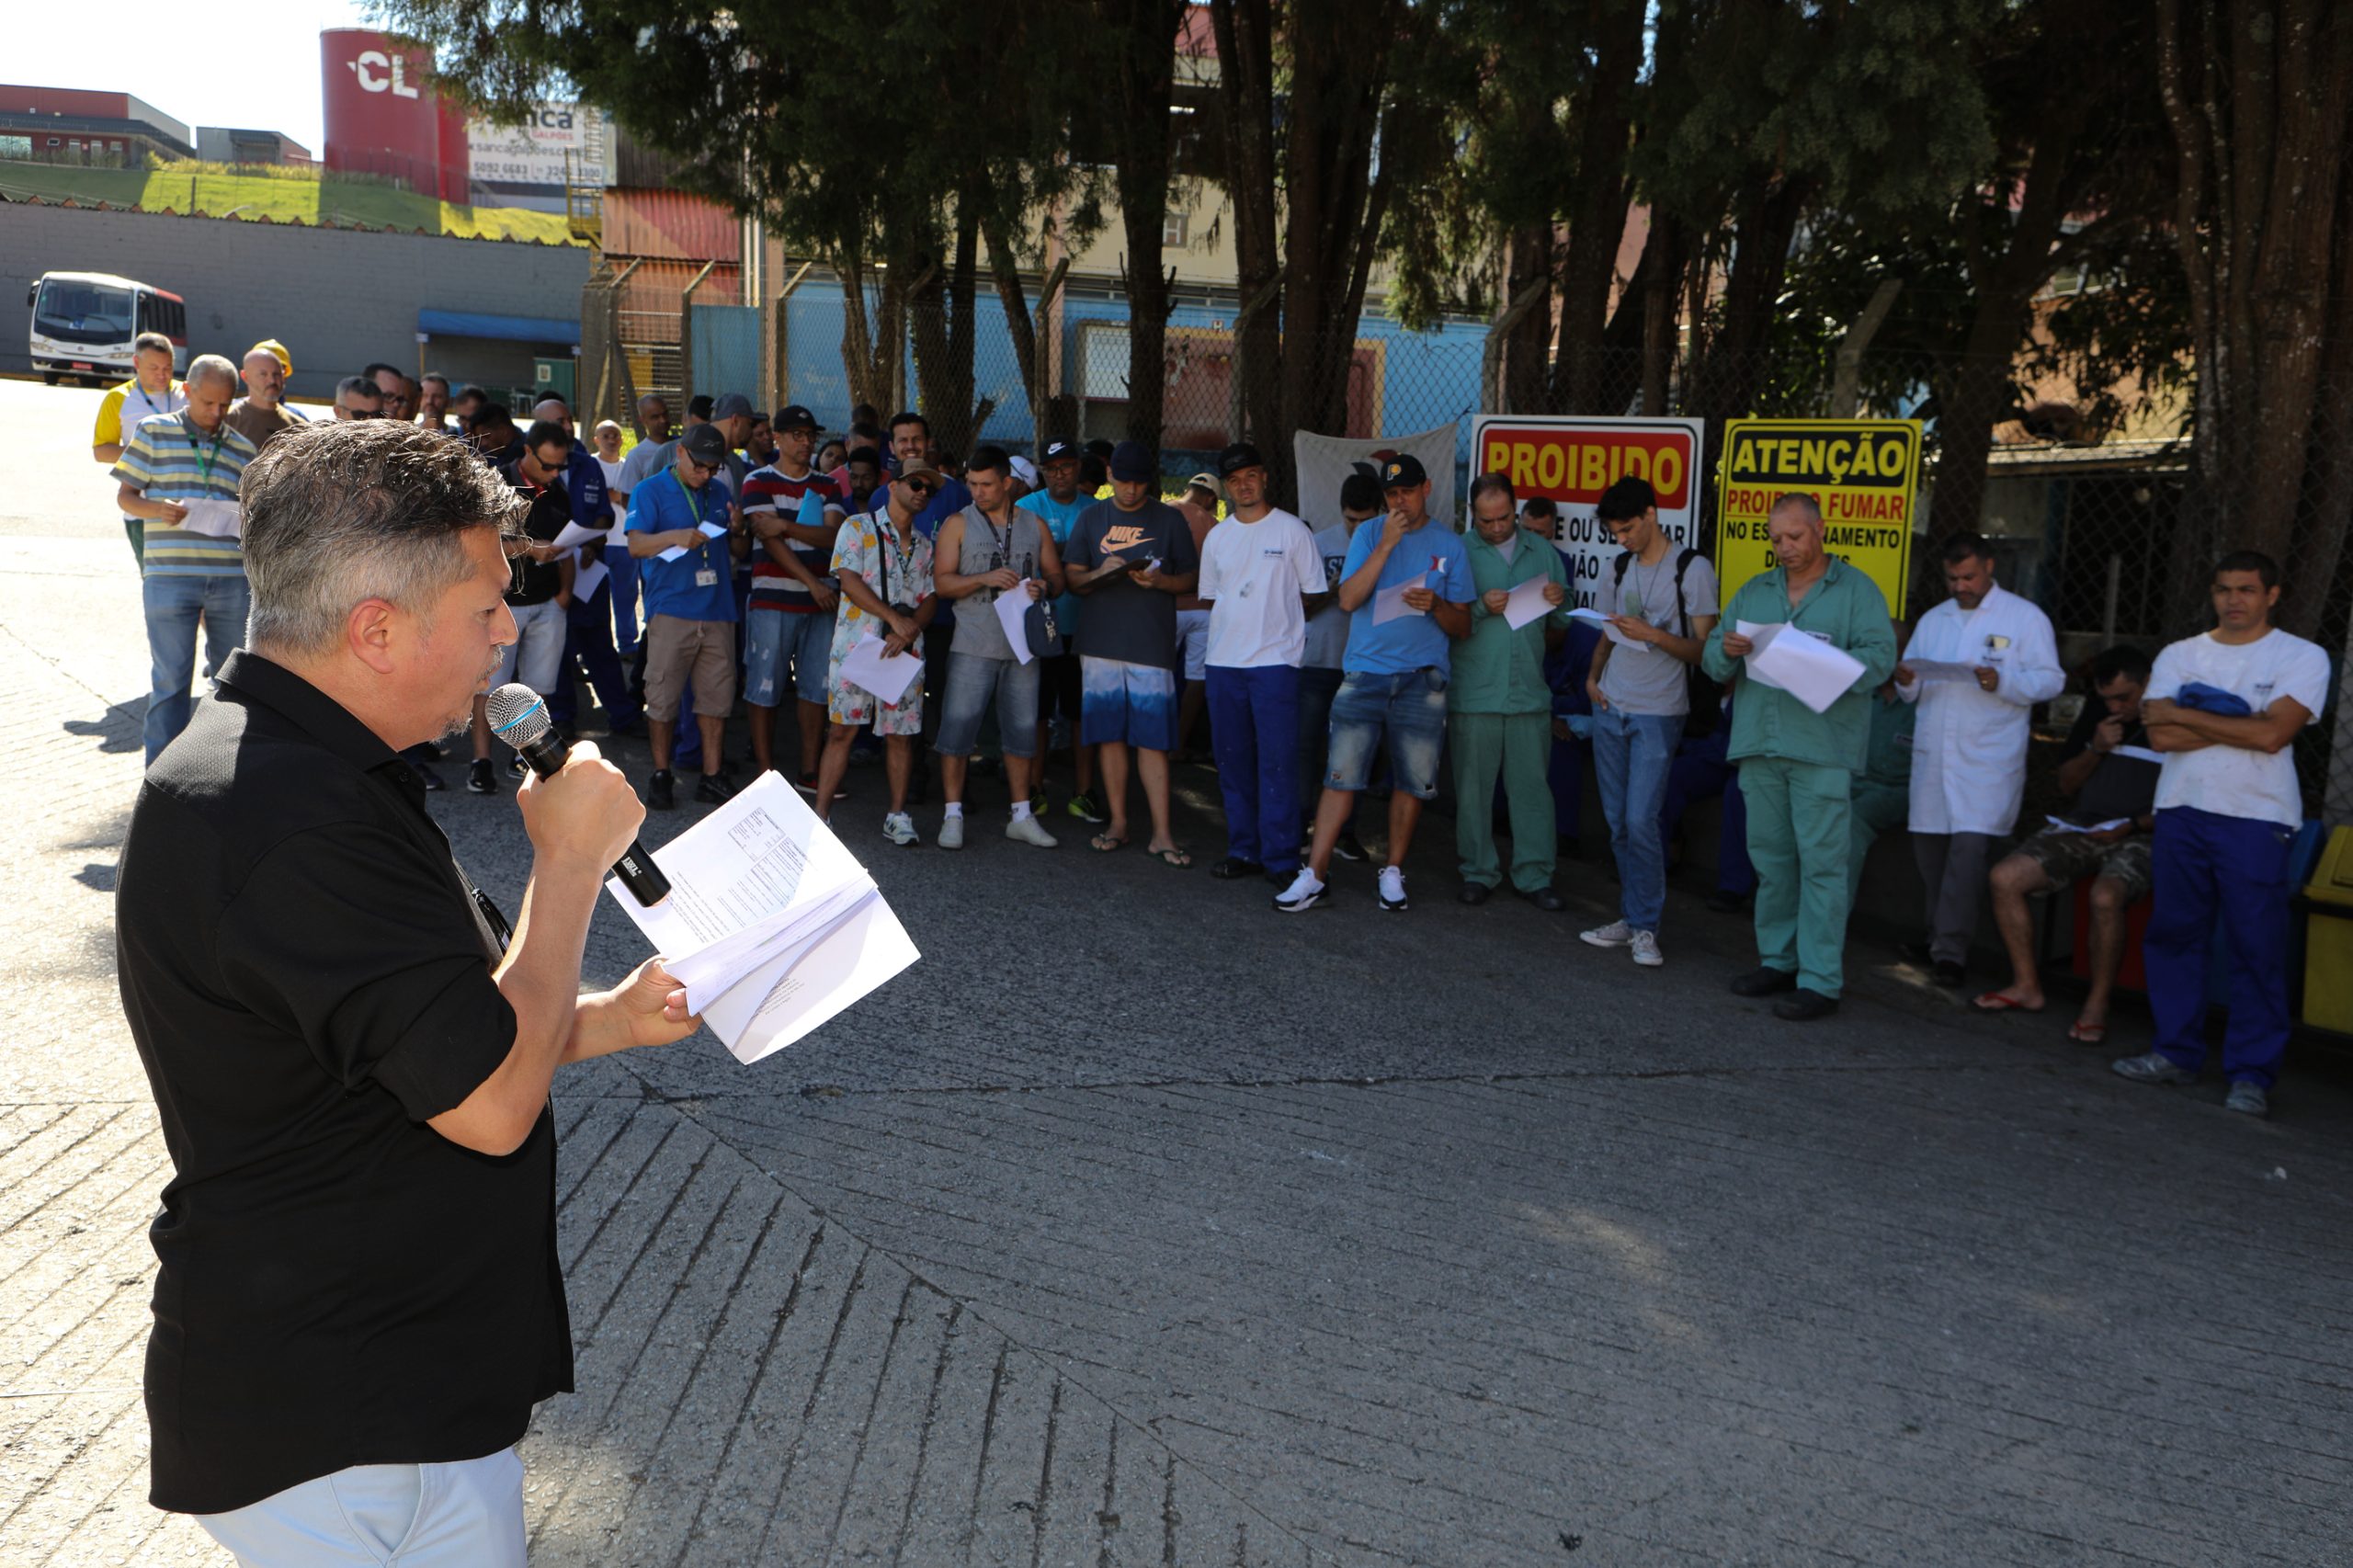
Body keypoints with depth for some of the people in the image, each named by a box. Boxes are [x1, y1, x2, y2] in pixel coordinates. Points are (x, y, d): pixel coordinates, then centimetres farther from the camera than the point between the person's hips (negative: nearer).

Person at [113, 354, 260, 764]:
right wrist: (158, 509, -17)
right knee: (170, 678, 1)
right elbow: (125, 495, 4)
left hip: (231, 579, 3)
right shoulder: (153, 431, 5)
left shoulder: (243, 448, 13)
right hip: (169, 574, -3)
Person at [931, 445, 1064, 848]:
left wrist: (1044, 587, -9)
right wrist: (985, 578, -17)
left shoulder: (1035, 525, 11)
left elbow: (1057, 577, 14)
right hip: (973, 645, -3)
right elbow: (941, 583, -4)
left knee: (1022, 731, 7)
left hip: (1023, 646, 3)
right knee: (958, 727, -6)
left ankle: (1022, 816, 17)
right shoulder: (958, 524, 3)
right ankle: (953, 815, 3)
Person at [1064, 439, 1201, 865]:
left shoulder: (1169, 519, 6)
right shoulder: (1092, 518, 10)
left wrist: (1159, 580, -13)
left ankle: (1161, 834, -2)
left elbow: (1190, 577, 7)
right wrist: (1102, 573, -13)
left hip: (1152, 644, -2)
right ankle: (1117, 822, 17)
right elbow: (1073, 579, 8)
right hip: (1100, 642, 2)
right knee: (1110, 734, 6)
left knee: (1152, 740, -5)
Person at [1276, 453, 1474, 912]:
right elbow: (1348, 599, -8)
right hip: (1364, 673, 0)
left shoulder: (1450, 545, 6)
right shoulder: (1369, 534, 6)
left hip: (1422, 680, 1)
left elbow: (1463, 626, 7)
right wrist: (1386, 545, -14)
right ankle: (1315, 874, 1)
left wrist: (1436, 606, -14)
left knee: (1411, 781, 5)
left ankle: (1394, 871, 20)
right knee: (1341, 775, -4)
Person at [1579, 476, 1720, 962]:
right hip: (1611, 707, 6)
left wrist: (1653, 635, -21)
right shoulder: (1620, 568, 12)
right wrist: (1593, 675, 4)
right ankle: (1631, 918, 15)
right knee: (1618, 822, 7)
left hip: (1657, 714, -6)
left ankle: (1645, 926, -1)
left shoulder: (1693, 569, -6)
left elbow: (1703, 649, -7)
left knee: (1641, 821, -11)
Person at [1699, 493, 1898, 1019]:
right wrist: (1727, 650, -11)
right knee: (1771, 858, 11)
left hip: (1822, 749, -5)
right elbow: (1712, 660, 13)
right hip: (1759, 744, 5)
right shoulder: (1753, 592, 18)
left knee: (1821, 862, -6)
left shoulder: (1856, 590, 4)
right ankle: (1778, 960, 23)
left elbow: (1880, 656, -9)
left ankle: (1820, 980, -3)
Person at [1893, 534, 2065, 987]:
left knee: (1970, 845, -13)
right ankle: (1941, 936, 23)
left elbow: (2051, 679, -4)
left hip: (1989, 758, -5)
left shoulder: (2025, 617, 3)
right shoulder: (1933, 620, 19)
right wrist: (1906, 680, -4)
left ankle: (1951, 951, -10)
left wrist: (2003, 683, -20)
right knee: (1929, 843, 8)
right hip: (1933, 752, 5)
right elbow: (1913, 691, 19)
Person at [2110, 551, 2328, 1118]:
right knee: (2173, 935, 8)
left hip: (2255, 821, -4)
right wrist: (2237, 722, -10)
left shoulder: (2302, 658, 0)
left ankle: (2252, 1075, 4)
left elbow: (2272, 734, -14)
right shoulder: (2179, 655, 10)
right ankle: (2177, 1052, 20)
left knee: (2257, 949, -3)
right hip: (2180, 812, 4)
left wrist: (2186, 715, -8)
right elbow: (2160, 735, -4)